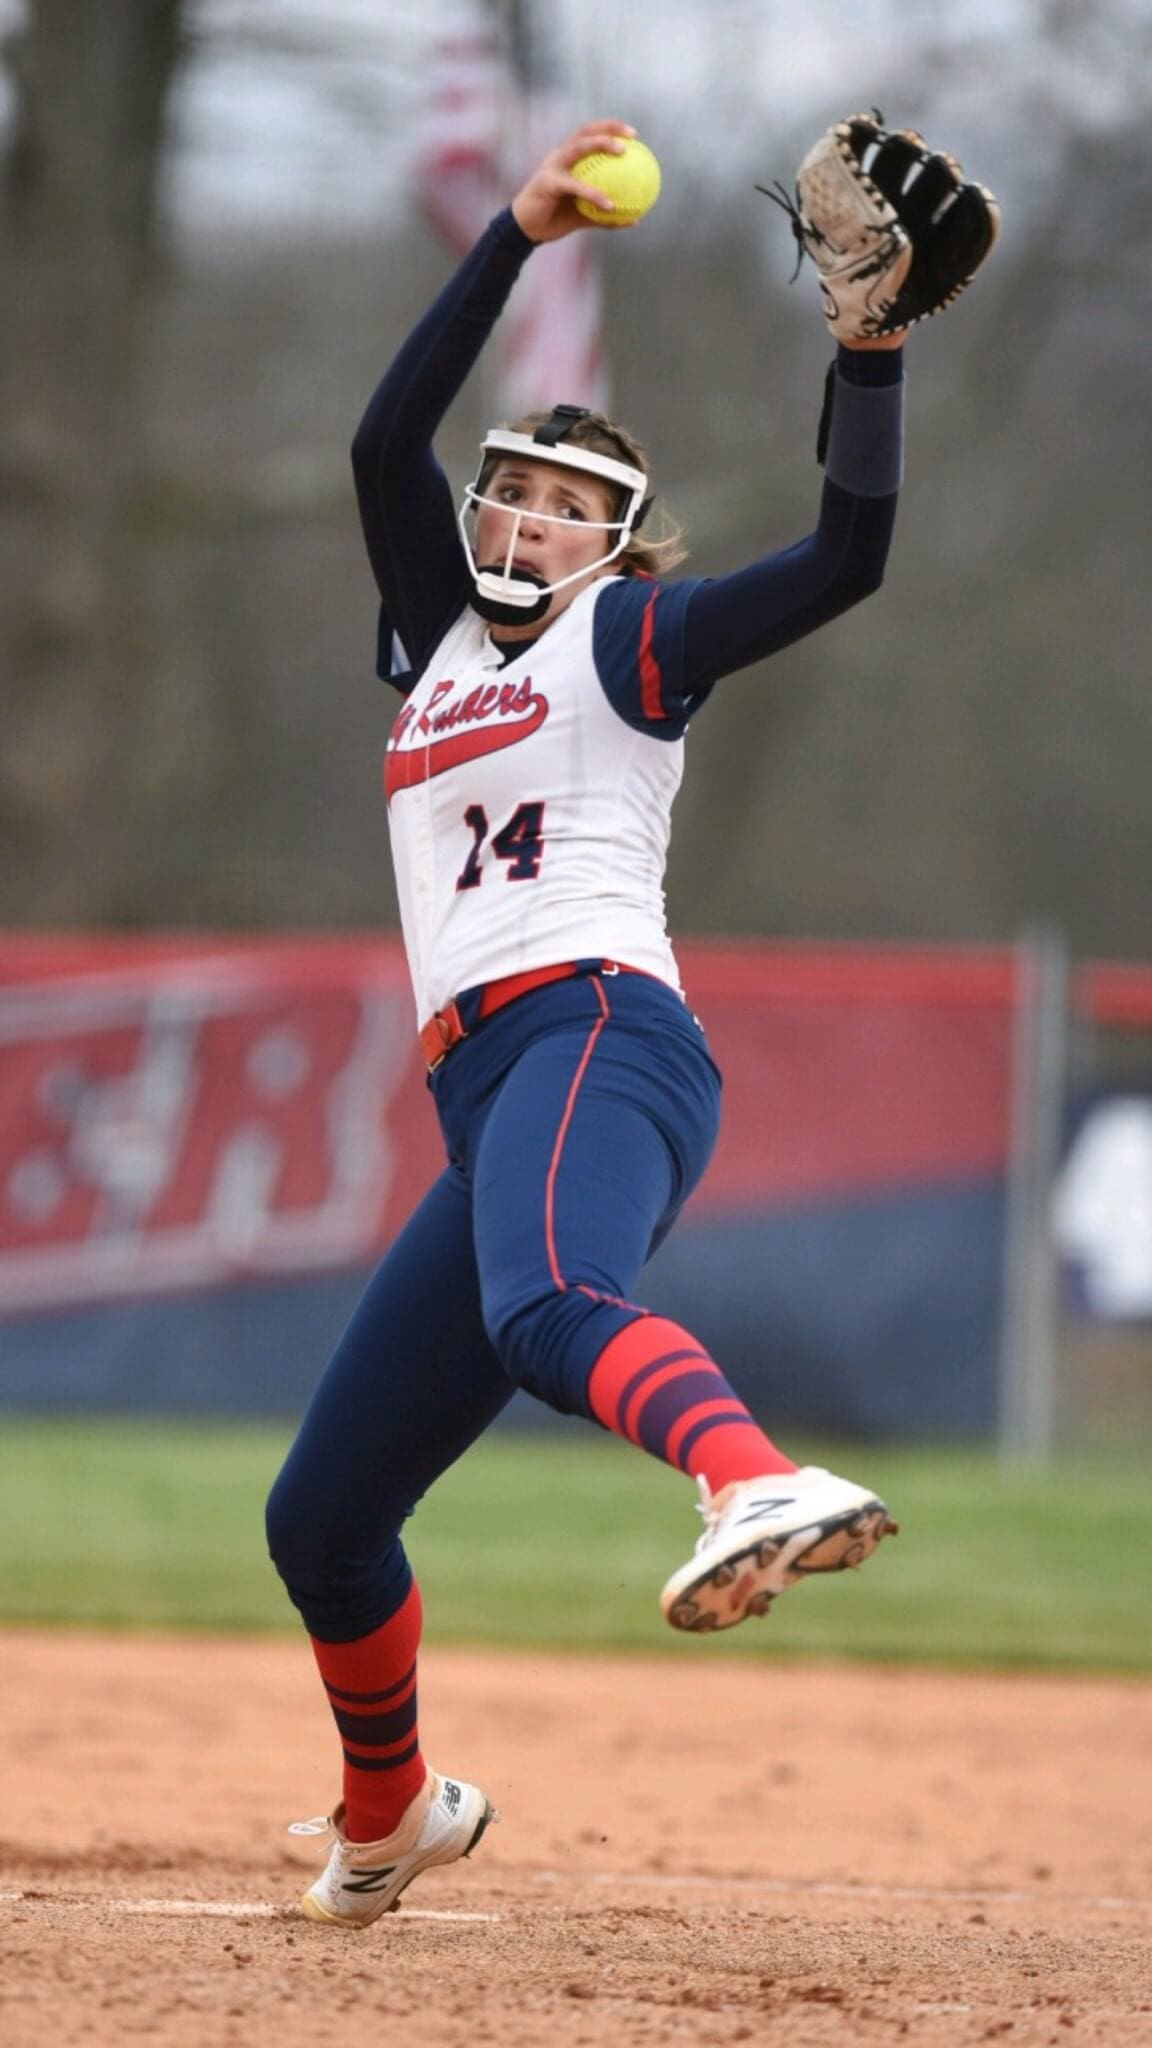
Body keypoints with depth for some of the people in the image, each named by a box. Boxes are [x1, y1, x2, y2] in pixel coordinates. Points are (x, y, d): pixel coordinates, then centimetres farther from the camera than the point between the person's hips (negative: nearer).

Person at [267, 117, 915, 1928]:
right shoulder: (443, 638, 27)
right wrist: (520, 238, 9)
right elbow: (386, 440, 13)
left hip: (598, 1029, -7)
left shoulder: (630, 640, 11)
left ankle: (757, 1486, -72)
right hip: (489, 1095, 7)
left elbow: (849, 555, -2)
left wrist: (871, 349, -7)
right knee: (321, 1518, 12)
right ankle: (391, 1814, 33)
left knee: (549, 1308, -43)